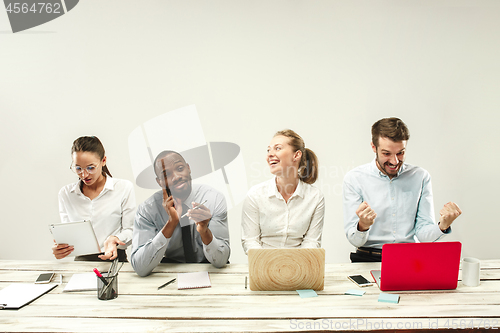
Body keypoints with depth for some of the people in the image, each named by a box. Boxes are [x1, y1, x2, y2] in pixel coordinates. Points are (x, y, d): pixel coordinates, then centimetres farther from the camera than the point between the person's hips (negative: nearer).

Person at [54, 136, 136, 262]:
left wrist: (114, 240, -18)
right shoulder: (65, 193, 12)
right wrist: (59, 247, -9)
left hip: (115, 260, -5)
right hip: (81, 262, 5)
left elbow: (130, 230, 3)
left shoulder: (124, 188, 2)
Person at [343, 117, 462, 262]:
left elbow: (423, 234, 3)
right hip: (369, 258, -1)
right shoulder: (354, 179, -4)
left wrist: (442, 226, -17)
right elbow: (354, 240, -7)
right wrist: (362, 226, -28)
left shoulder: (421, 177, 4)